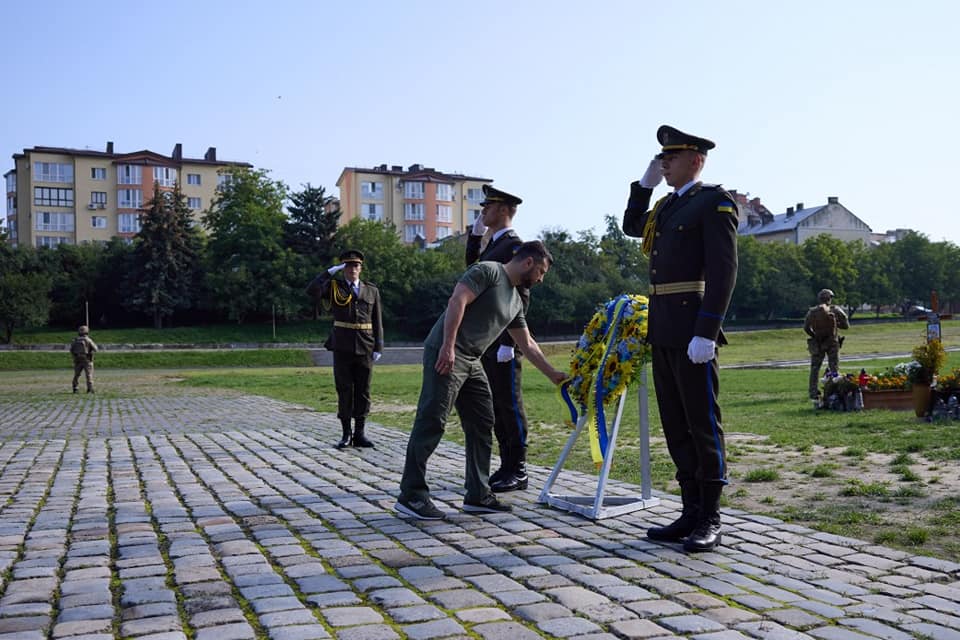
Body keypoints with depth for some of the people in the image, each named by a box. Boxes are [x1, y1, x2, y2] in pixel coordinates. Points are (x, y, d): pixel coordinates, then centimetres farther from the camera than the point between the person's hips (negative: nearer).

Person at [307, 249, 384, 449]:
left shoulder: (372, 291, 9)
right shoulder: (334, 287, 6)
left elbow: (377, 322, 8)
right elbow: (312, 291, -13)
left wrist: (378, 348, 1)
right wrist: (330, 272, -10)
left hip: (365, 348, 1)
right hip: (342, 348, -1)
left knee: (363, 391, 3)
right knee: (344, 391, 3)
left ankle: (359, 434, 11)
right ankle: (346, 434, 12)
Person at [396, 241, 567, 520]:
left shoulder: (515, 300, 21)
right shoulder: (488, 271, -4)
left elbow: (527, 344, 28)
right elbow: (457, 301, -16)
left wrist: (553, 374, 30)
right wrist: (448, 346, -23)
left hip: (471, 362, 10)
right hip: (446, 355, -10)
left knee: (482, 425, 8)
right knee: (431, 422, -9)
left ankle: (478, 495, 15)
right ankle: (411, 495, -4)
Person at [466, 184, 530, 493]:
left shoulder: (514, 244, -10)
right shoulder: (492, 245, 17)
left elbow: (521, 297, -16)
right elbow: (472, 267, 33)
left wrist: (508, 342, -21)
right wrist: (475, 233, 19)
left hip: (503, 341, -9)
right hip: (486, 341, 9)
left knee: (510, 404, -3)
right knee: (496, 405, 11)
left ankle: (518, 472, 4)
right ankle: (506, 466, 19)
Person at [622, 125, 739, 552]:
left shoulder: (714, 201, -7)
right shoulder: (667, 205, 18)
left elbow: (724, 270, -15)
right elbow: (631, 227, 33)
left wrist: (706, 333, -22)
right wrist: (645, 183, 19)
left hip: (692, 330, -9)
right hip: (661, 329, 9)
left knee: (703, 423, -1)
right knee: (676, 425, 11)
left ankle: (710, 521, 8)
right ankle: (691, 513, 19)